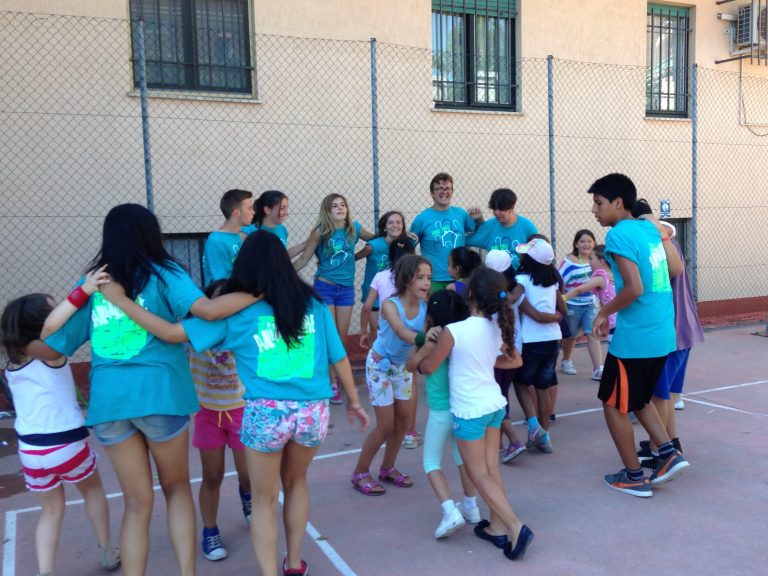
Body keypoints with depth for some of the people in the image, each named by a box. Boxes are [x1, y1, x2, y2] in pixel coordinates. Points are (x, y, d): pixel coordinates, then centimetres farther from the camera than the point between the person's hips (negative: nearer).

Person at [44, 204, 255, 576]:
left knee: (137, 502, 13)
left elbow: (53, 347, 11)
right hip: (159, 393, -3)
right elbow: (208, 310, -17)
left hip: (108, 398, 3)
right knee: (176, 488, 18)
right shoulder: (162, 274, 0)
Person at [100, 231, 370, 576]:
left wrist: (120, 300, 4)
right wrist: (353, 400, 21)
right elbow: (339, 356, 8)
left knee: (264, 501, 18)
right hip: (313, 411, 3)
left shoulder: (235, 312, -1)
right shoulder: (313, 303, 5)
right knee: (295, 481, 29)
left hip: (266, 414, -3)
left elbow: (172, 333, -5)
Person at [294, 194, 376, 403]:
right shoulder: (320, 232, -11)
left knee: (342, 336, 9)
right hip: (324, 287, -3)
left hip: (346, 288, 3)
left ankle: (338, 376, 26)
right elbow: (304, 259, -5)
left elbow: (373, 238, 18)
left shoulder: (354, 228, -2)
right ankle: (331, 383, 9)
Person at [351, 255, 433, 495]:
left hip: (402, 365, 6)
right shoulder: (390, 304, -30)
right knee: (386, 425, -3)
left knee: (403, 419, 10)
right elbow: (403, 333, -46)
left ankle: (388, 468, 30)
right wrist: (426, 337, -64)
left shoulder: (425, 305, -14)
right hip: (380, 365, -5)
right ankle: (360, 473, 15)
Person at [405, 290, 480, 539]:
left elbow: (411, 365, -3)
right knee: (463, 457, 23)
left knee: (431, 461, 8)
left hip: (441, 411, -5)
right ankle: (470, 507, 32)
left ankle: (450, 511, -7)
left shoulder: (433, 342, -17)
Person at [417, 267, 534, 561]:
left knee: (479, 475, 5)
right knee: (491, 469, 15)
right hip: (495, 405, 6)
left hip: (469, 411, -6)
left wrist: (416, 362, 16)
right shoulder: (498, 328, -1)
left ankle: (516, 528, -2)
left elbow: (428, 367, -7)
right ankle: (498, 528, 21)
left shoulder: (453, 330, -20)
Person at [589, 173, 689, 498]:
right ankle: (669, 454, 18)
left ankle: (634, 477, 18)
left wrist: (604, 313, -9)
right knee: (638, 399, 25)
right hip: (662, 335, 9)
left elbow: (634, 289, -23)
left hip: (634, 338, -8)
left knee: (613, 405, 9)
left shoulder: (618, 235, -16)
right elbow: (677, 270, 15)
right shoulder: (650, 228, 9)